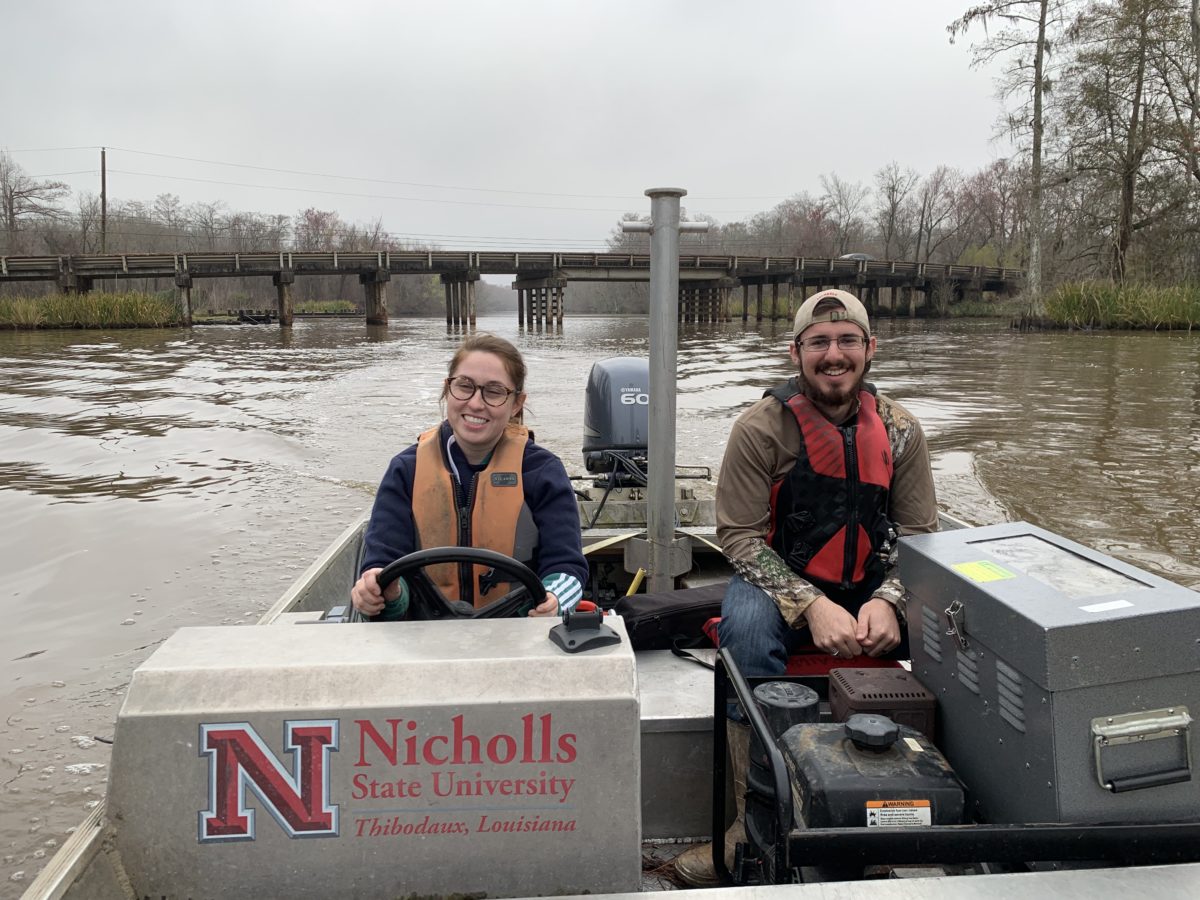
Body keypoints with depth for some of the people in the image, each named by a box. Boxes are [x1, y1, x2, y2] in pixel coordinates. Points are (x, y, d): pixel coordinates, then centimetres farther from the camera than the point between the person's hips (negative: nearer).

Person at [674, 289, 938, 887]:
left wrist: (887, 600, -17)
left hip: (874, 587, 3)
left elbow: (919, 534, 4)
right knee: (747, 623, -35)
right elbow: (739, 535, -11)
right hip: (781, 583, -3)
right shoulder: (762, 427, -10)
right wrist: (812, 606, -24)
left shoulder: (899, 430, 1)